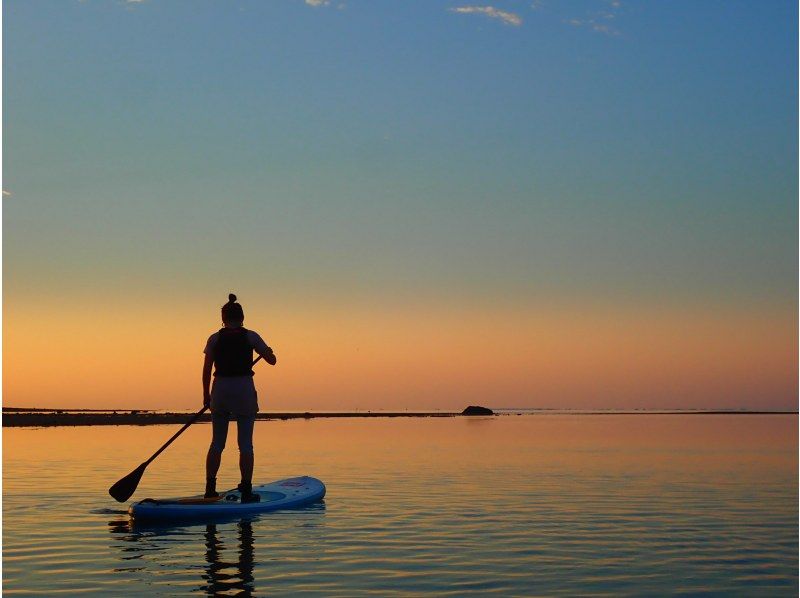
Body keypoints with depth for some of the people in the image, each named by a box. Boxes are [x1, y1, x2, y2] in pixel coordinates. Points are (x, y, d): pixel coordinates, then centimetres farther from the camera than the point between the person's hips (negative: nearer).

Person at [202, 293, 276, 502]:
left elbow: (206, 370, 2)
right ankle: (246, 491, 2)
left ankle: (210, 489, 10)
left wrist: (206, 395, 13)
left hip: (220, 390, 2)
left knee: (217, 442, 10)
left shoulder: (214, 339, 1)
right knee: (245, 443, 3)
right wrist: (267, 351, 28)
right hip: (244, 390, -2)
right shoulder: (251, 337, -2)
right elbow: (272, 360, 5)